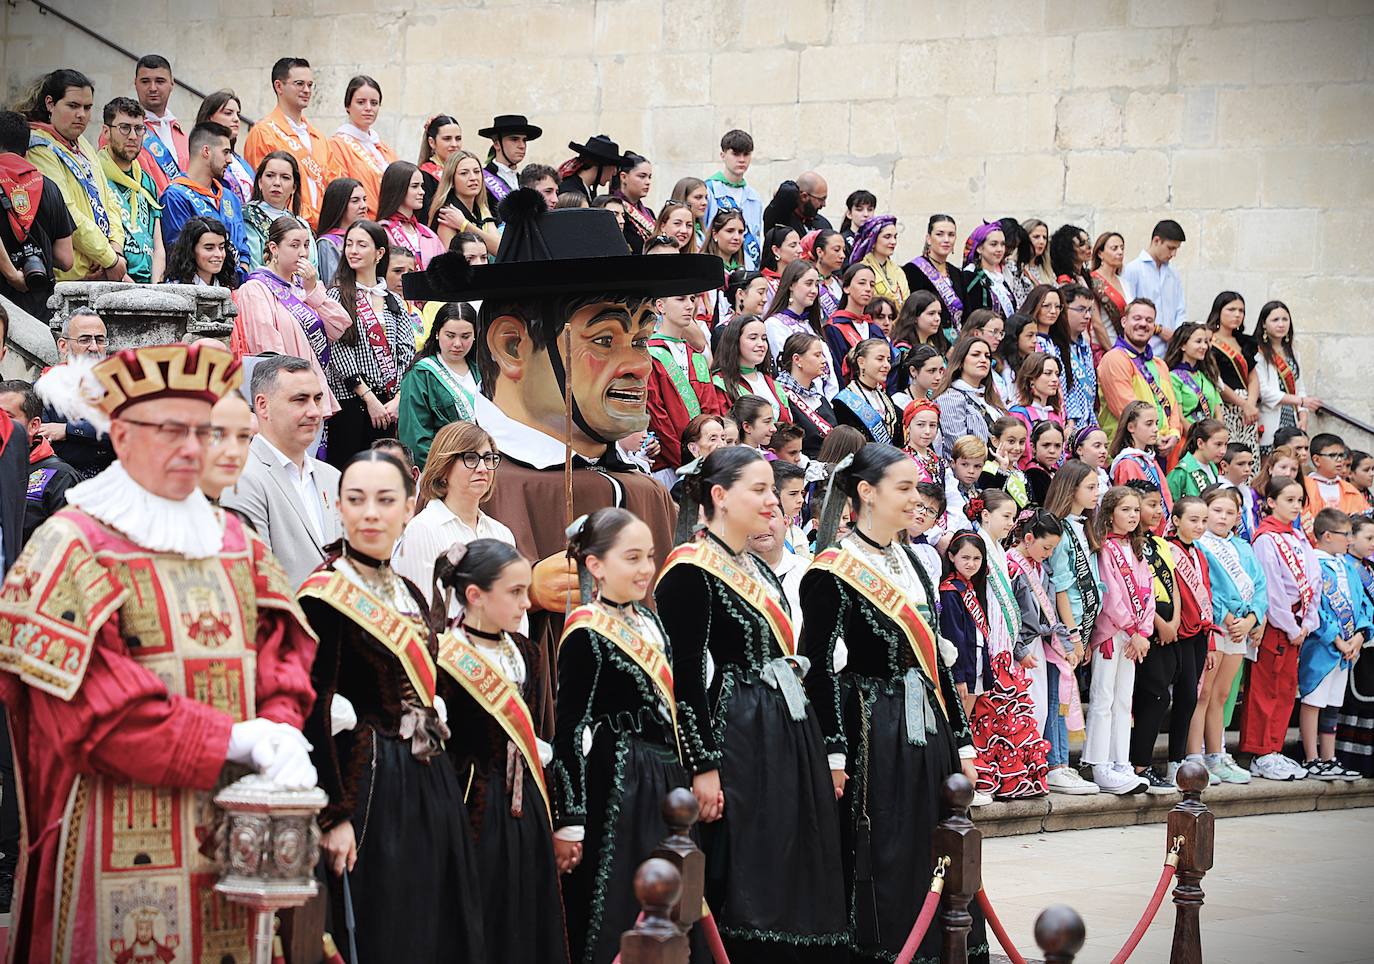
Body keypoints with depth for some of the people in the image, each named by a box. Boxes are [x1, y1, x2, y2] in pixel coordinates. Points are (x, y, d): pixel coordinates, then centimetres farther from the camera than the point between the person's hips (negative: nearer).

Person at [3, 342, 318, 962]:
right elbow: (94, 701, -15)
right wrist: (231, 740, -18)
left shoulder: (236, 543, 15)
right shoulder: (71, 548, -6)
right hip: (122, 838, -6)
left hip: (233, 836, 6)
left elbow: (281, 655, 10)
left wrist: (281, 731, -13)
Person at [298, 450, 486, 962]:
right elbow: (314, 713, -15)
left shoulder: (409, 594, 14)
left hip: (431, 788, 8)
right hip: (368, 786, -8)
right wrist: (334, 816, -20)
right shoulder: (324, 596, -10)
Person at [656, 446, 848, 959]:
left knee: (798, 875, 8)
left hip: (790, 734, 9)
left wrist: (821, 753, 17)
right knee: (745, 887, -7)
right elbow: (685, 675, -15)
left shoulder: (760, 569, 16)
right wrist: (703, 766, -20)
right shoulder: (691, 571, -10)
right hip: (735, 738, -9)